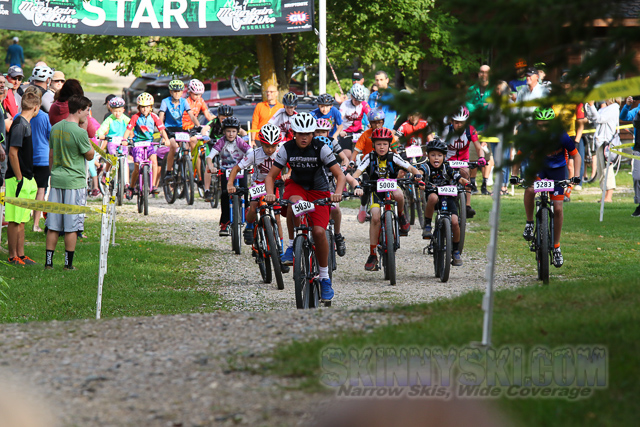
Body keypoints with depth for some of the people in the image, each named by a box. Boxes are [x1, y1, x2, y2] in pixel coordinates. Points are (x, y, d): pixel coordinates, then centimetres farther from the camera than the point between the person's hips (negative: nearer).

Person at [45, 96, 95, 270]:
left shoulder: (55, 128, 7)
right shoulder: (79, 132, -16)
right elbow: (90, 156, -5)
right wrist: (88, 138, 3)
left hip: (56, 179, 6)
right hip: (74, 182, -6)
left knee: (53, 225, 8)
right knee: (71, 226, 1)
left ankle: (49, 262, 9)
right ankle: (68, 263, 5)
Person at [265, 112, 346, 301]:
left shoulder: (321, 148, -19)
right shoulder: (287, 149, -14)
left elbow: (340, 175, -21)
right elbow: (271, 176, -10)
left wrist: (337, 193, -40)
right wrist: (270, 193, -30)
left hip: (319, 191, -1)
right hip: (296, 186, 1)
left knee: (319, 231, -18)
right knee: (296, 204, -38)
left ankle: (325, 277, -3)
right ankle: (293, 245, -18)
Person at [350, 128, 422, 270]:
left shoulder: (393, 157, -12)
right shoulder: (370, 158, -12)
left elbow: (411, 168, -12)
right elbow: (356, 174, -21)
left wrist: (417, 175, -35)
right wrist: (357, 187, -41)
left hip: (392, 187, 0)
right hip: (376, 190, 0)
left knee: (399, 195, -38)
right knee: (375, 217, -20)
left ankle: (401, 216, -4)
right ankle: (372, 255, -11)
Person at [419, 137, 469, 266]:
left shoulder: (447, 169, -8)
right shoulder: (426, 167, -12)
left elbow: (459, 178, -18)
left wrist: (465, 182, -40)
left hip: (448, 197, 1)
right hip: (432, 192, -1)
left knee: (454, 222, -18)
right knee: (433, 197, -39)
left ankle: (456, 251, 1)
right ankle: (427, 226, -19)